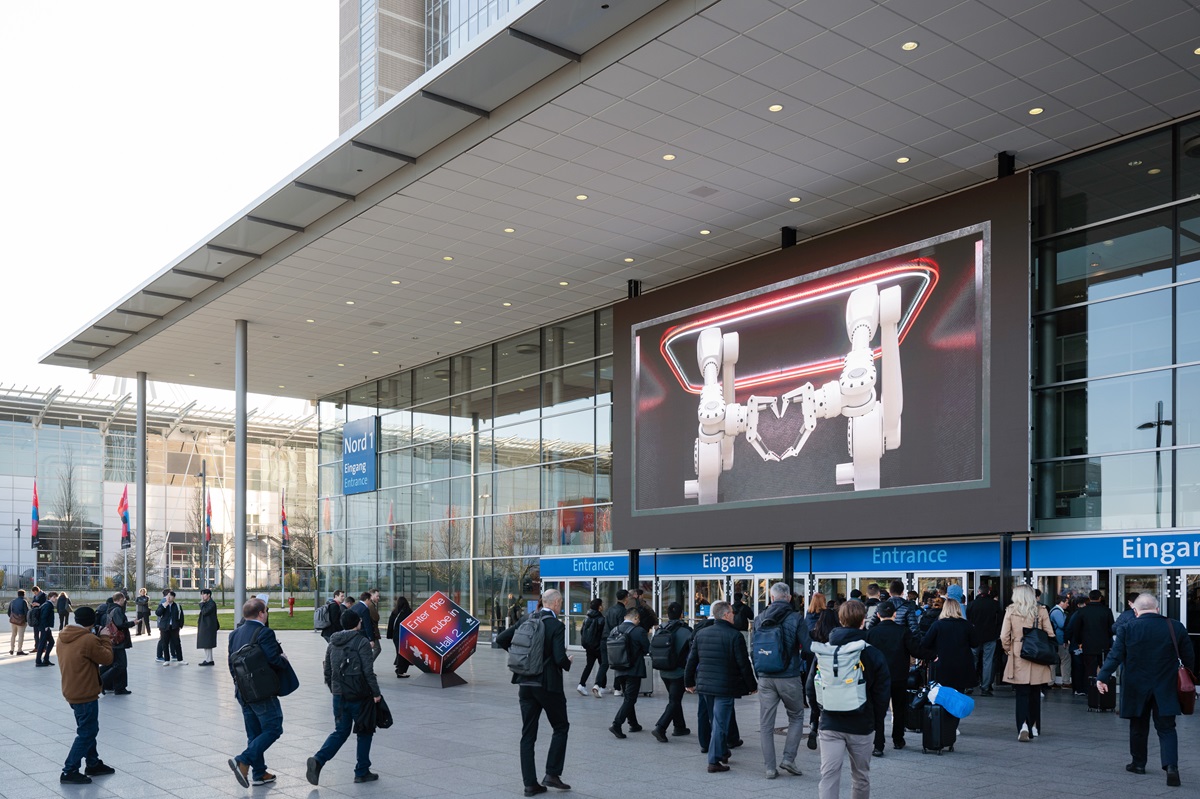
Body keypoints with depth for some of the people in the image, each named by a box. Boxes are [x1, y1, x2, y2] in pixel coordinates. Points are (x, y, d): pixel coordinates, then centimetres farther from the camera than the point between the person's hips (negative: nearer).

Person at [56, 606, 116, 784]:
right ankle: (69, 772, 3)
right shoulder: (90, 640, -23)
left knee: (87, 729, 20)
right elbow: (107, 658, -13)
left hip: (71, 691, 9)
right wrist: (105, 639, -2)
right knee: (87, 733, 1)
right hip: (85, 694, -9)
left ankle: (93, 764, 30)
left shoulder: (63, 636, 3)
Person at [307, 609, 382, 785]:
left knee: (340, 731, 14)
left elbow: (327, 671, 15)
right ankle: (362, 772, 13)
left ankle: (318, 760, -6)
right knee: (365, 732, 10)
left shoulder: (332, 644, 9)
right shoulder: (361, 642, -12)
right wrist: (376, 693, -11)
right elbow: (368, 672, -17)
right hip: (359, 696, -5)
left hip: (339, 696, 6)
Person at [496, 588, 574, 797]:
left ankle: (530, 783, 10)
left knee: (528, 734, 9)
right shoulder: (557, 626, -13)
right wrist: (568, 663, 2)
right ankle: (552, 774, 9)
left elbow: (501, 639, 5)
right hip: (548, 684, -5)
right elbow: (559, 658, -20)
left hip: (526, 684, 5)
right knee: (561, 727, 15)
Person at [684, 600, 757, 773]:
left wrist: (689, 682, 18)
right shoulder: (735, 636, -12)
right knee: (720, 723, -1)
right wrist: (752, 686, 0)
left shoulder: (701, 634, 5)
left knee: (717, 721, 21)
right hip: (725, 687, -6)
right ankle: (714, 761, -1)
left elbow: (692, 660, 9)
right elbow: (744, 664, -10)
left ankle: (723, 753, 35)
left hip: (705, 686, 6)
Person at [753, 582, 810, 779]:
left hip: (765, 679, 3)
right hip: (789, 677, -2)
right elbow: (807, 648, -12)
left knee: (766, 724, 8)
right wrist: (800, 657, 11)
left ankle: (770, 768, 8)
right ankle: (788, 758, 6)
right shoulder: (796, 619, -8)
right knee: (796, 718, 16)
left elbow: (753, 648, 8)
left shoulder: (759, 619, 4)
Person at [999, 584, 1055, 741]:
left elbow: (1004, 637, -5)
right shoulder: (1041, 611, -1)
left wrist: (1008, 650, 11)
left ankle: (1023, 726, -18)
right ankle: (1034, 727, 24)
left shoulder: (1011, 611, -4)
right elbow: (1050, 634, 0)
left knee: (1022, 693, 1)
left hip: (1018, 658, -2)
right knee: (1035, 693, 15)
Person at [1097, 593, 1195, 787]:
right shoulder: (1176, 628, -4)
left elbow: (1115, 656, -13)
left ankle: (1138, 763, 26)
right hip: (1166, 690, 0)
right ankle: (1171, 765, -14)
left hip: (1136, 688, 0)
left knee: (1138, 727, 15)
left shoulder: (1127, 629, -7)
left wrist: (1103, 677, -14)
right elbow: (1189, 658, 2)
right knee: (1166, 729, 4)